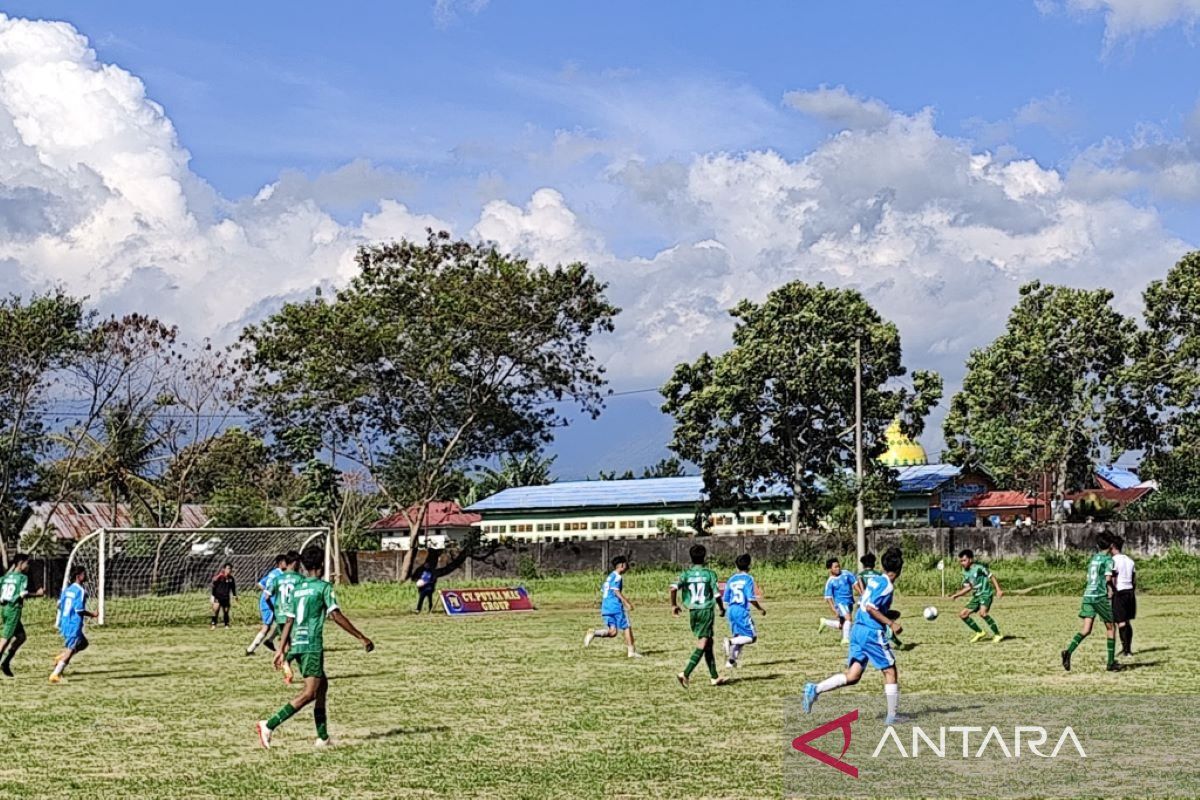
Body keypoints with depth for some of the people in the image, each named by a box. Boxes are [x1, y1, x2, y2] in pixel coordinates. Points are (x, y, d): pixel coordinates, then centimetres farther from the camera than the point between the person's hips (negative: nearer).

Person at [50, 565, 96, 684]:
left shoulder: (67, 589, 9)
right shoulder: (81, 591, -14)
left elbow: (59, 605, 12)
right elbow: (79, 610, -20)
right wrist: (93, 615, -6)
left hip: (64, 624, 8)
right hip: (74, 625, -8)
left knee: (83, 643, 23)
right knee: (70, 650, -2)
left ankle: (61, 658, 10)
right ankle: (55, 675, -6)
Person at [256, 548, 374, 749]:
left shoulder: (297, 589, 15)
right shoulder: (324, 587, -4)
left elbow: (289, 621, 14)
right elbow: (336, 616, -11)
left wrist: (282, 650, 16)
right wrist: (362, 638, -8)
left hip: (296, 644, 8)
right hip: (312, 645, -8)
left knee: (322, 685, 17)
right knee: (310, 693, -12)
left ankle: (323, 737, 15)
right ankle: (270, 724, -26)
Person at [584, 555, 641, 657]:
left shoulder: (610, 576, 20)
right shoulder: (617, 577, -8)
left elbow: (603, 591, 24)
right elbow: (616, 591, -19)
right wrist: (627, 603, -20)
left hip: (605, 607, 8)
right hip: (616, 607, -8)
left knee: (612, 632, 3)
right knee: (627, 627, 3)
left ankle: (593, 633, -16)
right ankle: (631, 651, 4)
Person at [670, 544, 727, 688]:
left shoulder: (686, 574, 2)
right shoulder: (709, 574, -5)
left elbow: (674, 588, -13)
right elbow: (716, 594, -7)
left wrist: (674, 605, 0)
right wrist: (721, 608, 10)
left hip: (693, 612, 5)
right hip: (706, 611, -5)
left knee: (708, 644, 16)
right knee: (702, 645, -6)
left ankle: (714, 677, 21)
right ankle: (685, 673, -22)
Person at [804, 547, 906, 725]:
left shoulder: (874, 580, 14)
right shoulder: (887, 585, -12)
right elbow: (871, 608, -21)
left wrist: (888, 615, 26)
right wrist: (891, 623, -16)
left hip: (857, 629, 8)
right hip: (872, 632, -8)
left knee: (852, 676, 6)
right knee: (890, 672, 6)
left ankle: (815, 689, -8)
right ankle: (892, 716, 10)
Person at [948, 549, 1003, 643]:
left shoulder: (978, 567, -13)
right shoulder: (965, 572, 8)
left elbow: (991, 577, -10)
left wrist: (998, 590, -19)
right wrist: (955, 595, 7)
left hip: (986, 594, -8)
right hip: (976, 596, 8)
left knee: (982, 613, -32)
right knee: (962, 614, 3)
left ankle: (997, 634, -19)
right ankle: (980, 632, 15)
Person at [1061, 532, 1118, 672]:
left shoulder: (1094, 558, 17)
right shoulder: (1108, 559, -4)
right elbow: (1108, 579, -13)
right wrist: (1111, 590, 4)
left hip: (1088, 594, 6)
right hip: (1100, 596, -6)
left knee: (1086, 629, -1)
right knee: (1110, 628, 8)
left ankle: (1069, 652, -24)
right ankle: (1111, 663, 10)